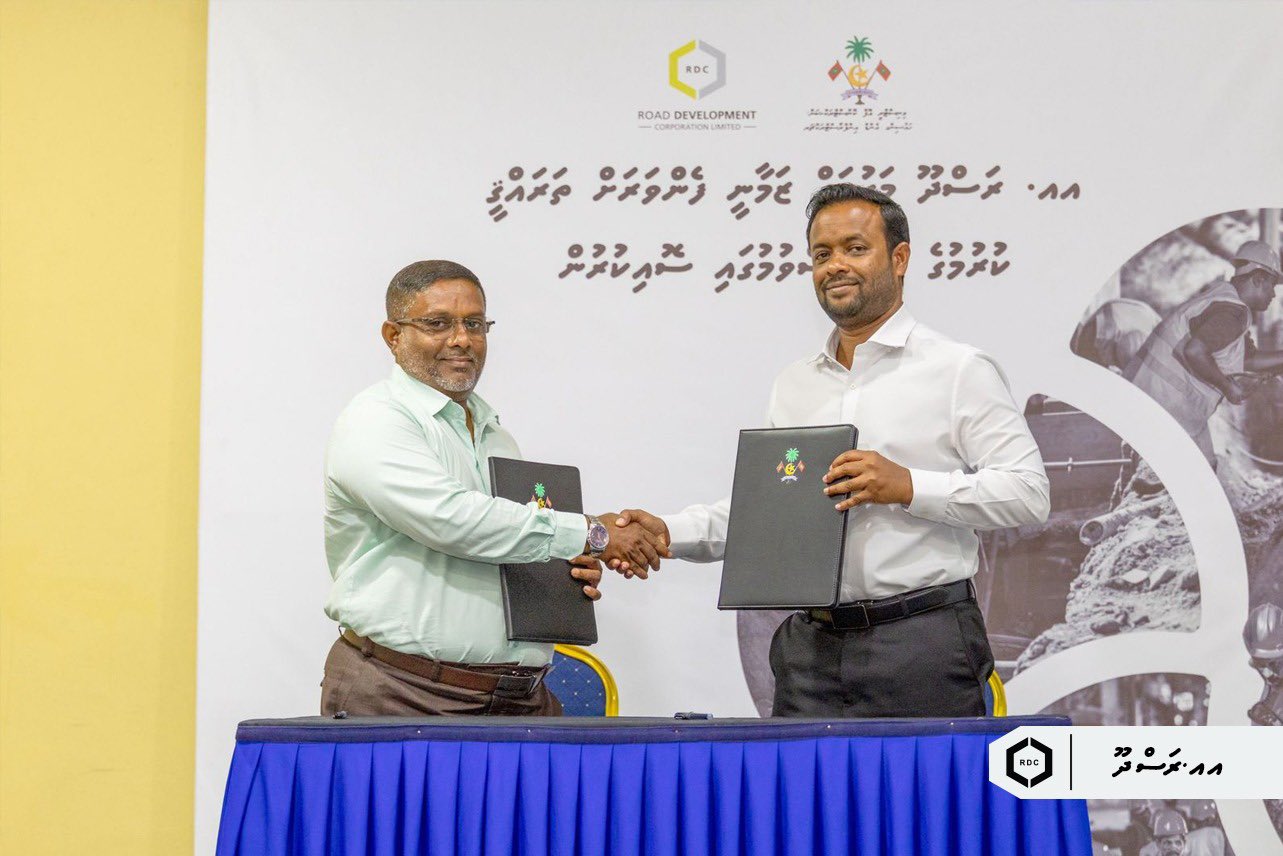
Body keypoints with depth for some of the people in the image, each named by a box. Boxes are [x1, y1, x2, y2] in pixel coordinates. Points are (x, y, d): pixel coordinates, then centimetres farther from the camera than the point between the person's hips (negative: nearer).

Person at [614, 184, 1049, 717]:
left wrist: (909, 486, -18)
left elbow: (1028, 492, -8)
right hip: (812, 649, 5)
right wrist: (670, 533, 3)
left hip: (922, 648, -5)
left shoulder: (959, 370, 0)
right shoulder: (794, 385, 19)